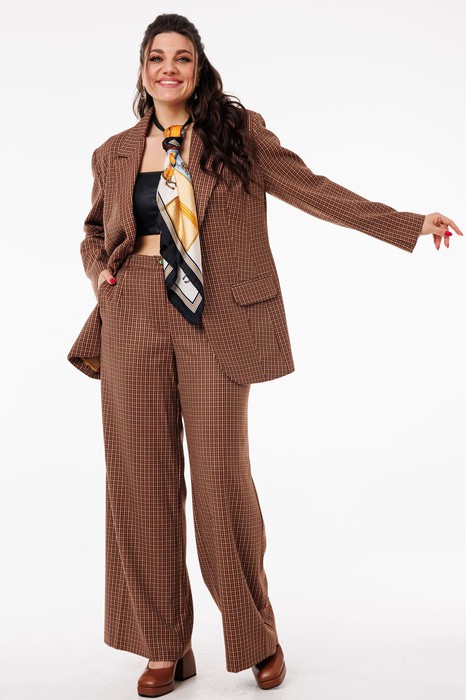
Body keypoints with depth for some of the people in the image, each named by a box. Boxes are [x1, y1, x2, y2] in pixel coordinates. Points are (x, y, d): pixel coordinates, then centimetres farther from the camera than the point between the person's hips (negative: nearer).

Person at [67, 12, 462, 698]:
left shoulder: (237, 132, 5)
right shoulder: (114, 154, 13)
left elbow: (313, 189, 3)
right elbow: (94, 232, 26)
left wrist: (408, 224, -2)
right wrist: (102, 273, 4)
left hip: (214, 320, -3)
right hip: (135, 319, 3)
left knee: (221, 475, -2)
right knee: (143, 479, 3)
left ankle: (257, 637, 19)